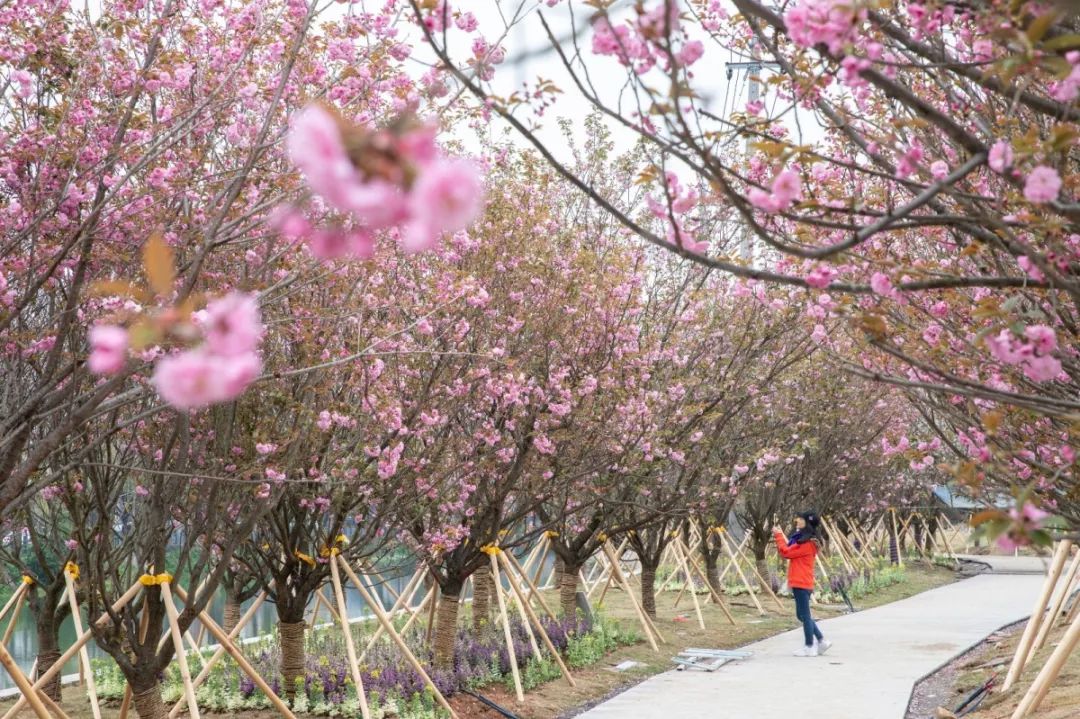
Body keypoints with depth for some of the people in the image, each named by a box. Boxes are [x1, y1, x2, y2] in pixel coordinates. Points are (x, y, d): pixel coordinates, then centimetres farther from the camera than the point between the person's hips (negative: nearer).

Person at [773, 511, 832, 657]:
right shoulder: (803, 540, 15)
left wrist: (778, 536, -5)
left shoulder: (807, 543, -16)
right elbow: (790, 551, 15)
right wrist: (780, 536, 12)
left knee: (804, 615, -2)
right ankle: (821, 641, 19)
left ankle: (809, 647, 4)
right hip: (800, 583, 10)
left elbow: (786, 552, -15)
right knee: (802, 615, 16)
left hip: (802, 584, -10)